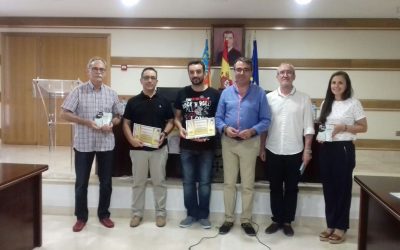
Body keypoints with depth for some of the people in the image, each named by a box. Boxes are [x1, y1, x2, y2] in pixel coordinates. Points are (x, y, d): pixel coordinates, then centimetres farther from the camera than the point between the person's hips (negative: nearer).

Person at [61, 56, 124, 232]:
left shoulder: (111, 93, 4)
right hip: (83, 143, -2)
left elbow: (118, 116, 10)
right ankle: (81, 217, 24)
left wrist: (111, 124, -12)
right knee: (81, 182, 8)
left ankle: (103, 214, 27)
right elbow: (64, 114, -8)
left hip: (106, 143, 2)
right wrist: (86, 122, -19)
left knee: (106, 182, 10)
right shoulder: (78, 91, -4)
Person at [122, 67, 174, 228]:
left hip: (159, 148, 0)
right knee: (138, 182, 9)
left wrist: (164, 134, -12)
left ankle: (160, 213, 20)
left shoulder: (164, 101, 4)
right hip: (138, 148, 0)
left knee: (159, 182, 8)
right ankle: (137, 213, 22)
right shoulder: (133, 102, 3)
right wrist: (131, 139, -13)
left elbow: (170, 122, 7)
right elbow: (126, 123, 3)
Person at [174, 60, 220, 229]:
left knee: (204, 182, 8)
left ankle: (204, 215, 22)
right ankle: (191, 214, 25)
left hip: (207, 146, -2)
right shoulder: (182, 93, 4)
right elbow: (177, 117, 11)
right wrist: (180, 128, -10)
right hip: (186, 146, 2)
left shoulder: (214, 94, -3)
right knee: (188, 181, 10)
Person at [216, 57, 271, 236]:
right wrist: (225, 128, -15)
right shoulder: (226, 92, 4)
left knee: (248, 184, 8)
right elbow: (218, 118, 4)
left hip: (250, 143, -2)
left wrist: (252, 131, -20)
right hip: (228, 142, 2)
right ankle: (229, 219, 24)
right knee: (229, 183, 11)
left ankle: (246, 220, 23)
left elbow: (265, 120, -4)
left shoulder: (259, 93, -3)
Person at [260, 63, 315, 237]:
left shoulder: (304, 99, -1)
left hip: (294, 152, -1)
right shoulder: (269, 98, 2)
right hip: (273, 151, 1)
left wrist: (307, 150, -5)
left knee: (291, 188, 10)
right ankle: (276, 220, 25)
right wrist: (262, 148, 2)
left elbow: (308, 127, -1)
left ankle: (287, 221, 24)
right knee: (275, 188, 11)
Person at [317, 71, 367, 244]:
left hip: (344, 149, -5)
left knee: (343, 187, 4)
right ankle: (331, 225, 22)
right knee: (328, 187, 9)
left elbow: (363, 127, -3)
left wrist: (344, 127, -17)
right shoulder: (326, 103, 11)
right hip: (326, 149, 5)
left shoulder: (353, 103, -4)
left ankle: (341, 227, 17)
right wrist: (320, 136, -2)